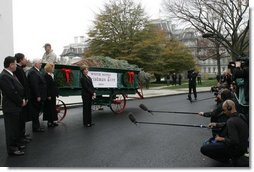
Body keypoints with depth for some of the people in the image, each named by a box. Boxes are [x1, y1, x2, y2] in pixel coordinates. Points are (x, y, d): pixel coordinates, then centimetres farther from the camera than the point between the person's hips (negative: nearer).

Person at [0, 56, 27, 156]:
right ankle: (11, 149, 12)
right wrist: (21, 102, -13)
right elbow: (12, 93, -24)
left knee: (15, 127, 20)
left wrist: (23, 99, 3)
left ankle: (16, 144, 33)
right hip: (11, 107, -10)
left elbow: (19, 88, 14)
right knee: (11, 128, 1)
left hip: (15, 106, 10)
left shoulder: (10, 74, 11)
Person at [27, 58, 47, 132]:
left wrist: (40, 95, 18)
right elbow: (34, 85, -24)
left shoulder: (36, 71, 15)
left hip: (38, 96, 10)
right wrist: (38, 96, -23)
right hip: (36, 96, -10)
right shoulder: (33, 72, -18)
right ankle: (36, 127, 9)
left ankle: (37, 126, 27)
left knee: (37, 111, 17)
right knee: (35, 112, 0)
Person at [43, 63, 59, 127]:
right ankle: (49, 122, 7)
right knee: (49, 108, -1)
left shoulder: (52, 75, 13)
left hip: (53, 95, 9)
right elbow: (46, 86, -19)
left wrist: (56, 93, 13)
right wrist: (48, 95, -21)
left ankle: (52, 121, 22)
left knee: (53, 108, 13)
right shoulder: (46, 76, -14)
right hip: (49, 95, -9)